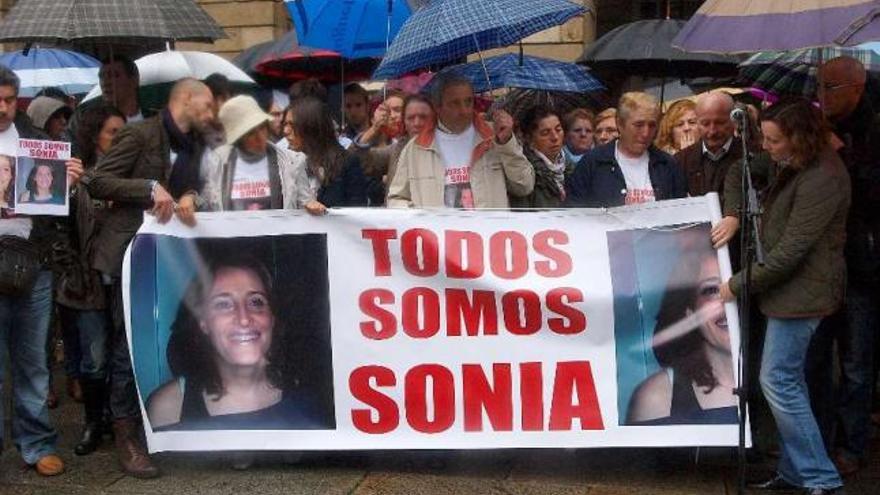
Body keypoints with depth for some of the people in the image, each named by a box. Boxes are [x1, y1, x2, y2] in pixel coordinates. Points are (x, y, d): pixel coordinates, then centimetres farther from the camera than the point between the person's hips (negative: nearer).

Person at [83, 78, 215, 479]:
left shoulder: (195, 145, 13)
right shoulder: (140, 134, -10)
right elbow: (96, 182, -12)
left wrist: (188, 197, -4)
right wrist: (150, 188, -22)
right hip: (132, 251, -7)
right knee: (131, 341, -4)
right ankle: (126, 434, 5)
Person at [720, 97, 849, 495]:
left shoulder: (821, 179, -24)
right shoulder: (787, 162, 5)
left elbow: (790, 251, -24)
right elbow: (739, 172, 20)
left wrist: (738, 284, -15)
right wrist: (732, 216, 1)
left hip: (802, 289, -10)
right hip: (787, 283, 10)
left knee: (778, 380, -7)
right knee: (787, 380, 13)